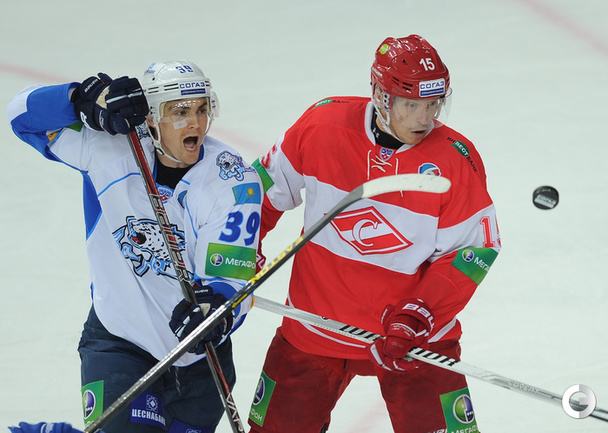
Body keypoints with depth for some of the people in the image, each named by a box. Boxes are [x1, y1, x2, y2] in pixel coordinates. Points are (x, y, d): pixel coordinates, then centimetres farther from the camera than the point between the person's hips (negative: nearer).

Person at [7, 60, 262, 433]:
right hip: (118, 339, -1)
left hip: (197, 349, 1)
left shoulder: (233, 179, -18)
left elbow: (230, 279, -25)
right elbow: (26, 113, -9)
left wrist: (214, 309, -48)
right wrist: (88, 97, -27)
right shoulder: (109, 148, -13)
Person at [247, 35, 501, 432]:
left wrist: (420, 316, -22)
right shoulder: (323, 124, -11)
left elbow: (474, 248, -12)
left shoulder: (457, 160, -15)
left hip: (415, 329, -1)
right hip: (316, 322, 2)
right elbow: (273, 181, 6)